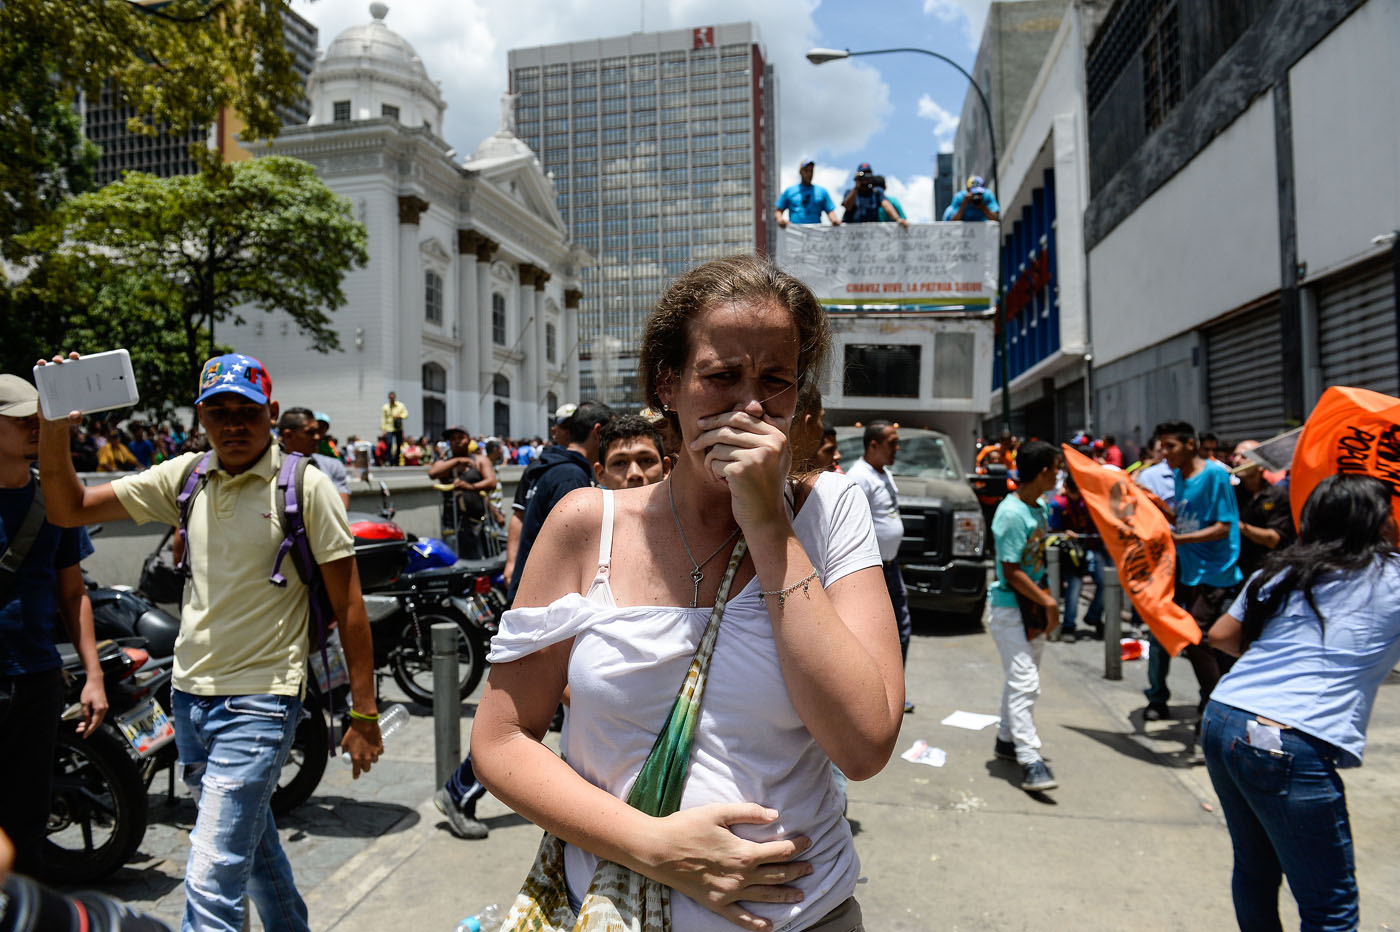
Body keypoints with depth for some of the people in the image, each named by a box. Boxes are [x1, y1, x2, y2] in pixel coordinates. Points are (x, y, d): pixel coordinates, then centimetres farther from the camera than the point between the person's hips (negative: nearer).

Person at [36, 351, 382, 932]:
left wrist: (363, 714, -11)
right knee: (251, 844, 25)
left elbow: (347, 605, -10)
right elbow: (69, 509, 7)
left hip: (261, 700, -6)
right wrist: (54, 427, -10)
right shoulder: (185, 476, 4)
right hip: (190, 691, 6)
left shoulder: (305, 485, -11)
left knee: (211, 884, -9)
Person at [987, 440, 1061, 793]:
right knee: (1024, 681, -11)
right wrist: (1048, 602, -15)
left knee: (1020, 679, 17)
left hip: (1033, 608, 9)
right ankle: (1030, 761, -11)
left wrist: (1045, 600, 12)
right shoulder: (1012, 514, -21)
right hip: (1009, 609, -9)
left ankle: (1007, 739, 30)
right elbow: (1011, 572, -20)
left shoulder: (1040, 508, 8)